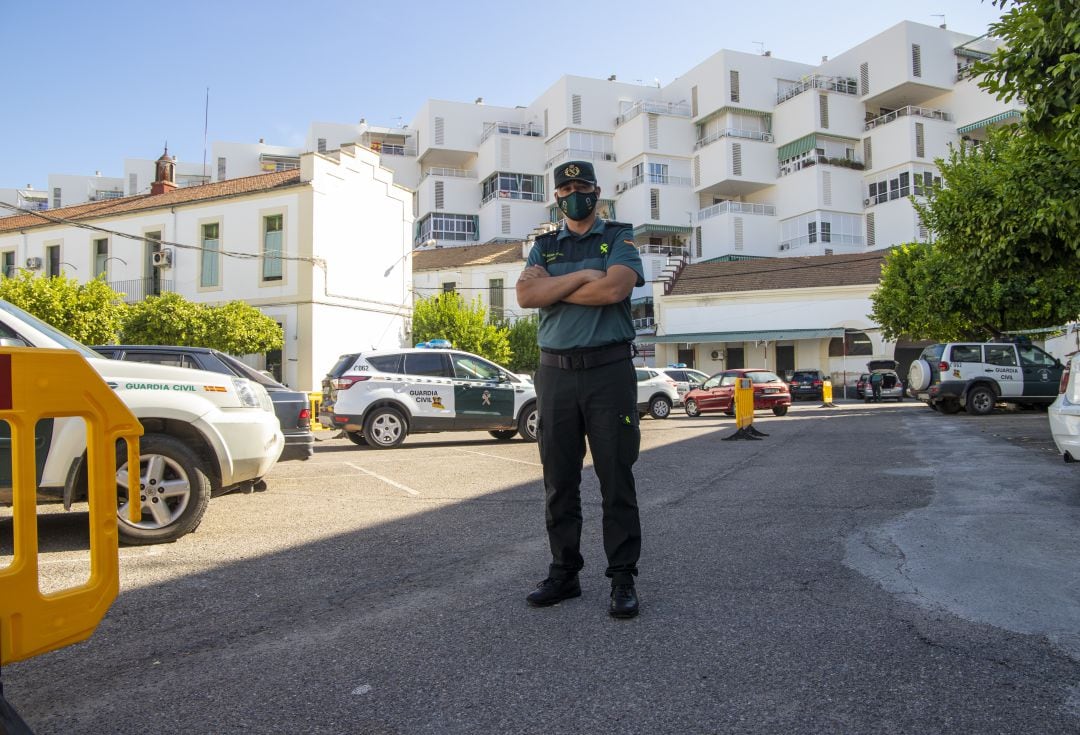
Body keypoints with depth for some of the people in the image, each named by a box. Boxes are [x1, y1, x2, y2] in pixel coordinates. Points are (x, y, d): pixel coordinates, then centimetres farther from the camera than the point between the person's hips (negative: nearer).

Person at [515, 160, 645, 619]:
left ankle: (622, 578, 8)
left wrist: (551, 286, -5)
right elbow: (525, 295, -2)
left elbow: (615, 289, -14)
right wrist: (581, 276, -10)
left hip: (609, 370, -3)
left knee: (617, 479, -1)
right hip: (555, 373, 4)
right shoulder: (544, 247, 17)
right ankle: (564, 572, 19)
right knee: (559, 482, 7)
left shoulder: (619, 239, 7)